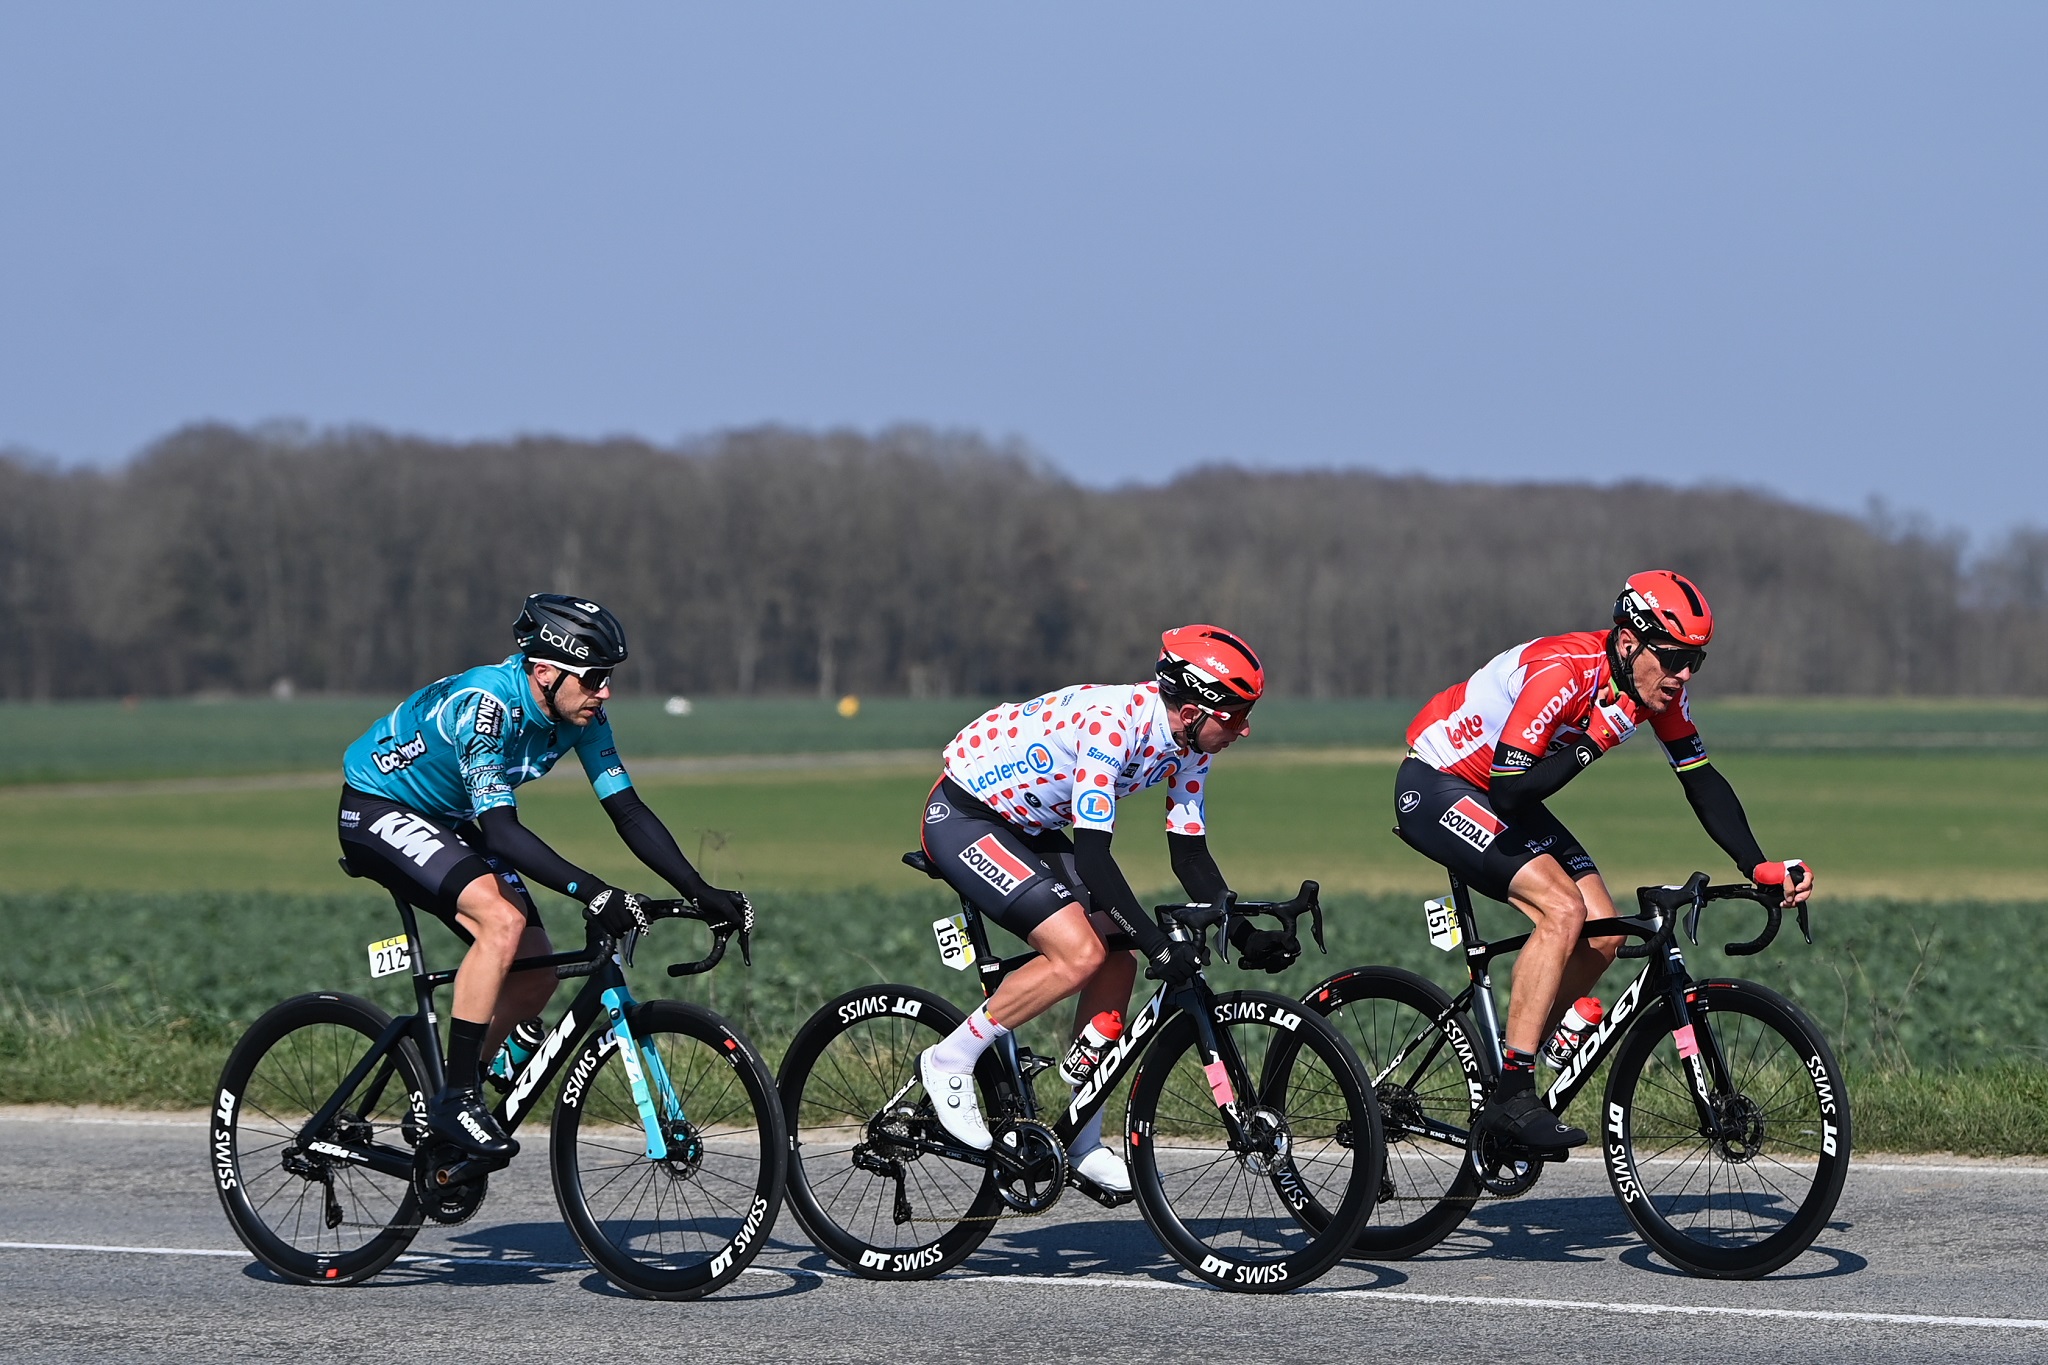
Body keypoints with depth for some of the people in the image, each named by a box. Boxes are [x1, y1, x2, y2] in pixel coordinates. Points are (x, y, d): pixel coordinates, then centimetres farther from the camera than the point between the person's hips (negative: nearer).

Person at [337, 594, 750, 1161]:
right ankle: (456, 1099, -22)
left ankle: (438, 1108, 14)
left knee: (535, 980, -2)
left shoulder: (580, 714, -11)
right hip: (377, 811, -8)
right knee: (502, 921, -30)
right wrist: (591, 893, -48)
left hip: (446, 822, 8)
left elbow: (628, 811, -7)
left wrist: (701, 893, -17)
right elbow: (501, 830, -40)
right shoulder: (486, 703, -33)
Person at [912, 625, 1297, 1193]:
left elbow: (1189, 853, 4)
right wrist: (1158, 944, -36)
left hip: (1027, 827, 9)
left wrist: (1245, 936, -7)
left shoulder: (1189, 744, -4)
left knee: (1117, 964, 0)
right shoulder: (1111, 723, -32)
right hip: (961, 818, -9)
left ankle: (1082, 1142, 10)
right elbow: (1092, 853, -34)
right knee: (1080, 953, -23)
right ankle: (948, 1061, -8)